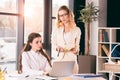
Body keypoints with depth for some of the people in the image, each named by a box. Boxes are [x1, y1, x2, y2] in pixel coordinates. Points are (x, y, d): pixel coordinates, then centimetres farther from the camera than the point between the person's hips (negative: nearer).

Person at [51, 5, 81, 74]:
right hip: (58, 59, 1)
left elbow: (77, 46, 11)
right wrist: (58, 48, -13)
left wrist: (75, 50, -10)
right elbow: (53, 45, 8)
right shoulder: (56, 29, 11)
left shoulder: (76, 30, 7)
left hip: (71, 60, 0)